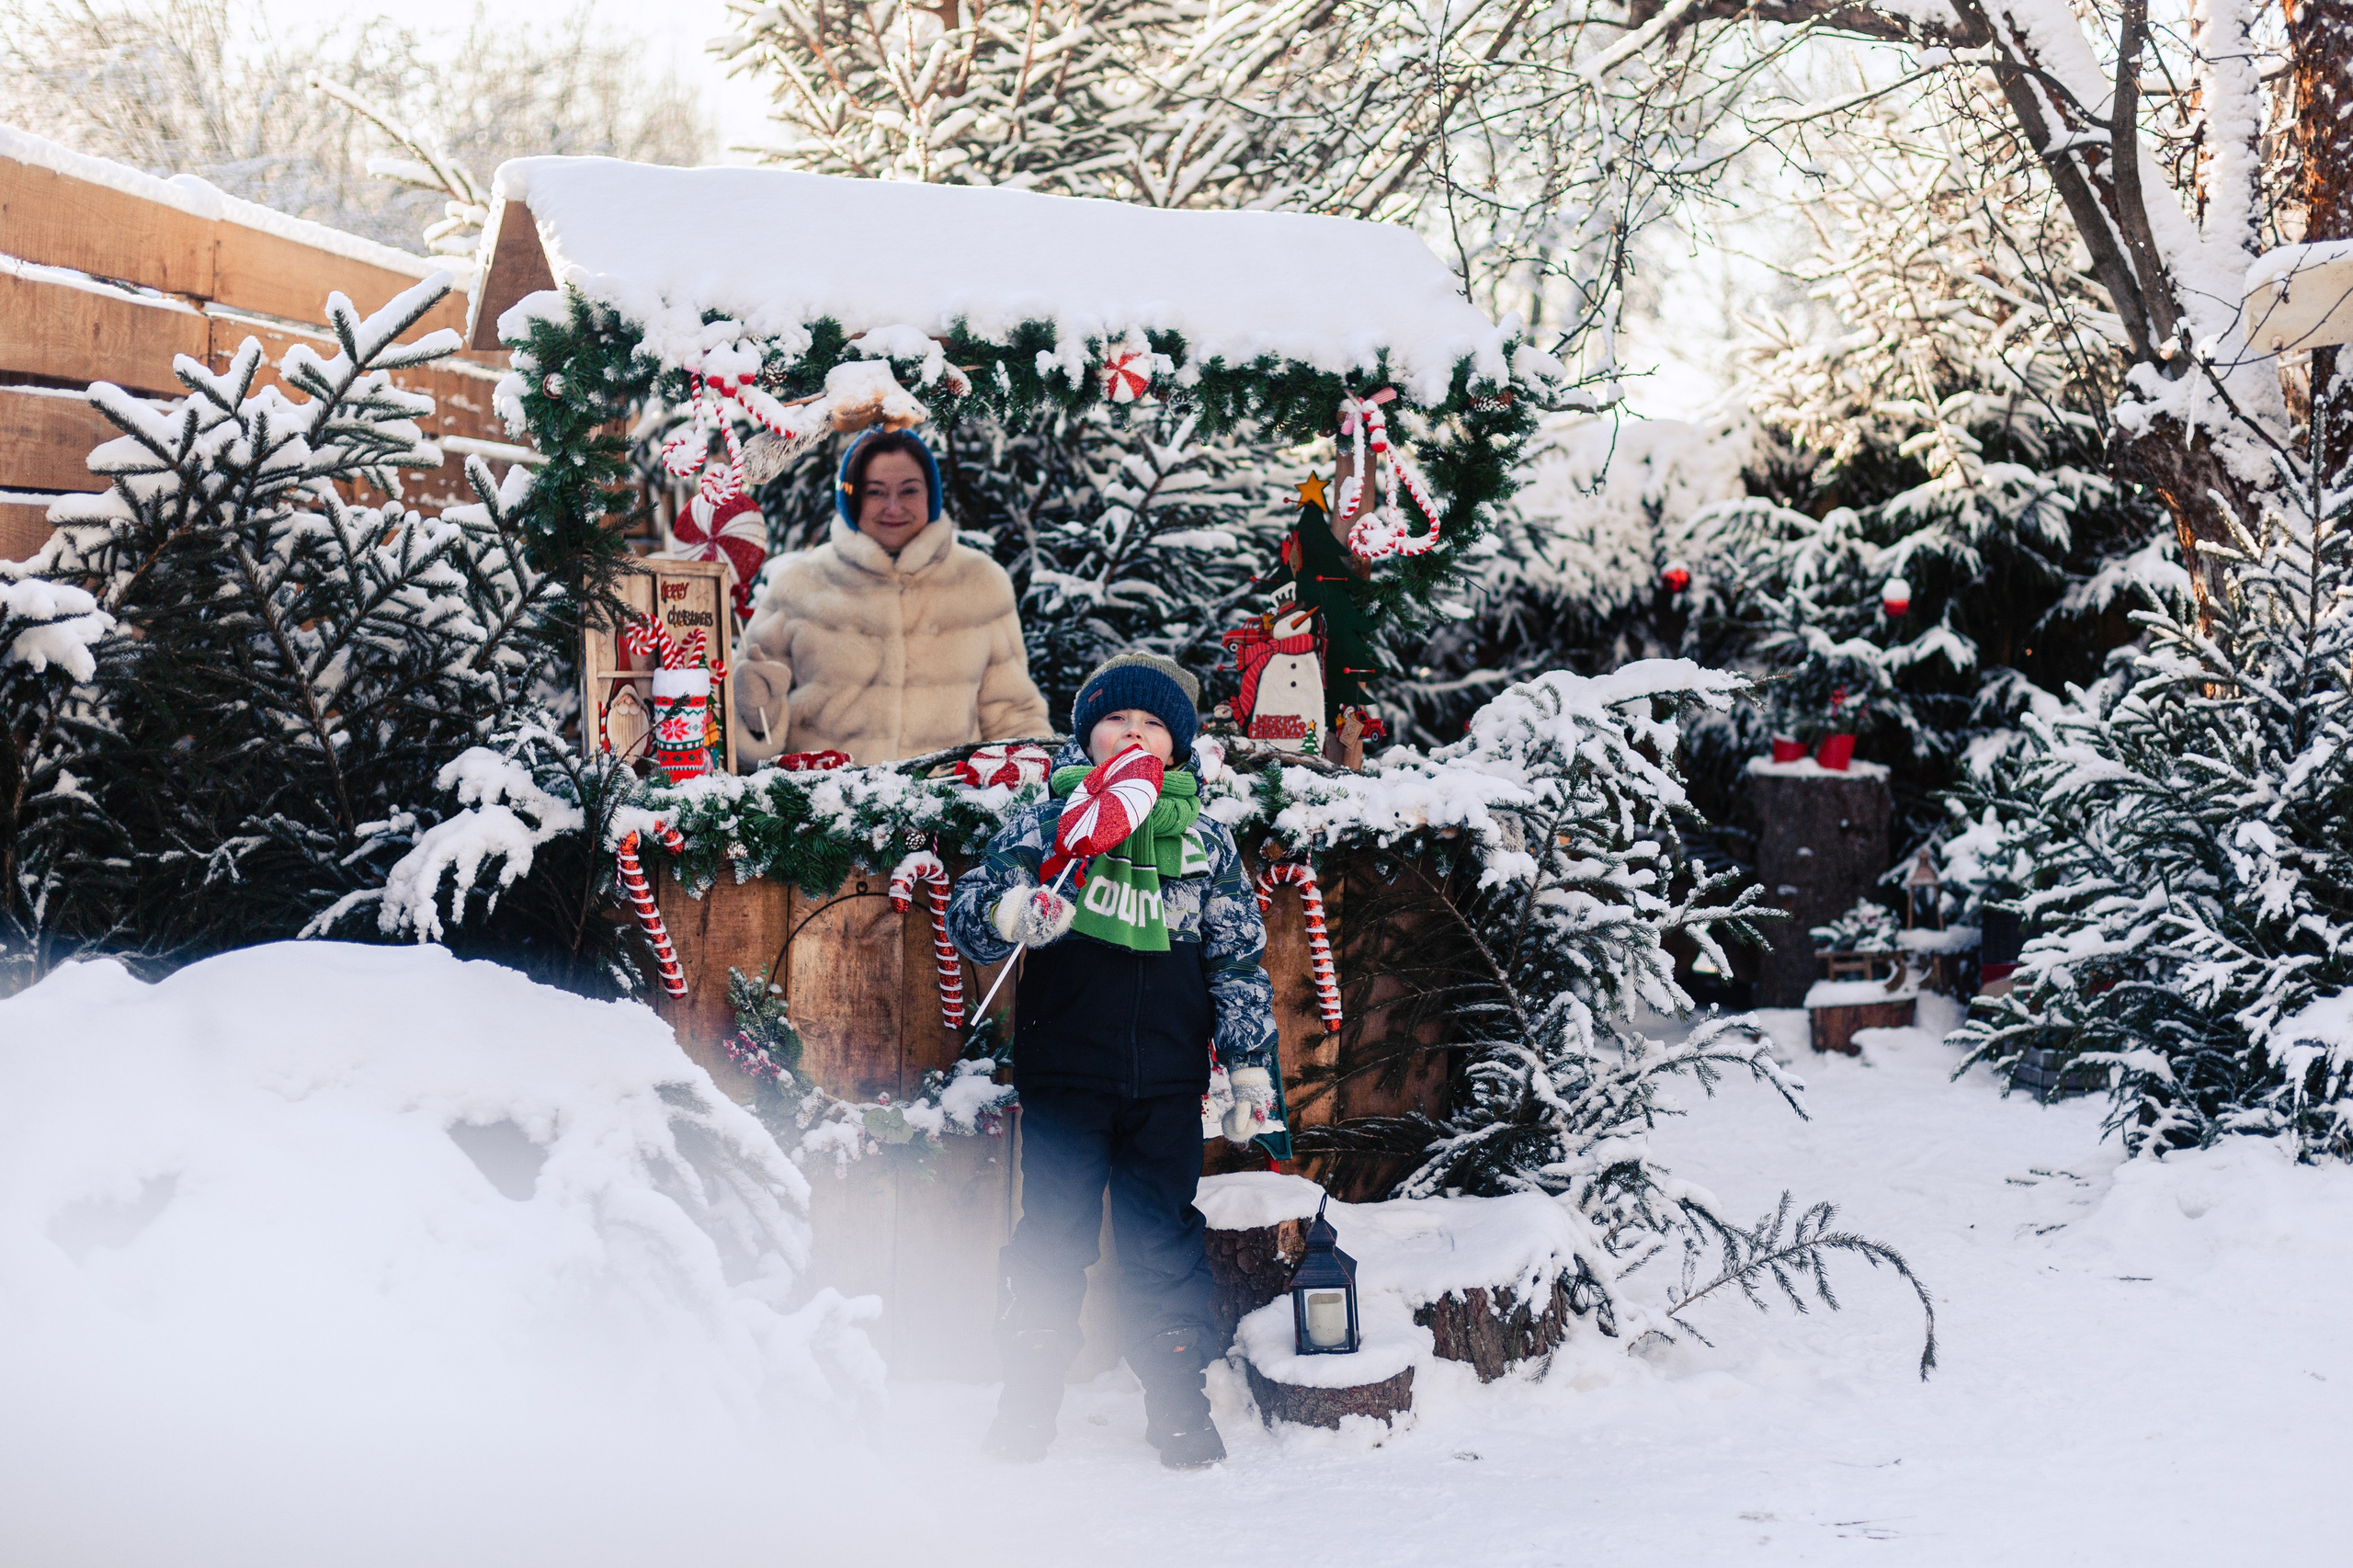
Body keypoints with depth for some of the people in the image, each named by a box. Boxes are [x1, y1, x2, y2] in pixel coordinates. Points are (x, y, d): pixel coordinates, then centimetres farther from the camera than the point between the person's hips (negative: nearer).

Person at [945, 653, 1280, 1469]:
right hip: (1064, 1081, -1)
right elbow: (967, 910, -3)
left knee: (1165, 1247, 7)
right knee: (1052, 1243, 3)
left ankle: (1180, 1410, 18)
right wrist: (1012, 912, -25)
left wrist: (1252, 1063, 8)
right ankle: (1026, 1409, 14)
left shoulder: (1206, 842, 8)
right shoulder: (1044, 825, 1)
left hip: (1168, 1089, 2)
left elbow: (1239, 962, 13)